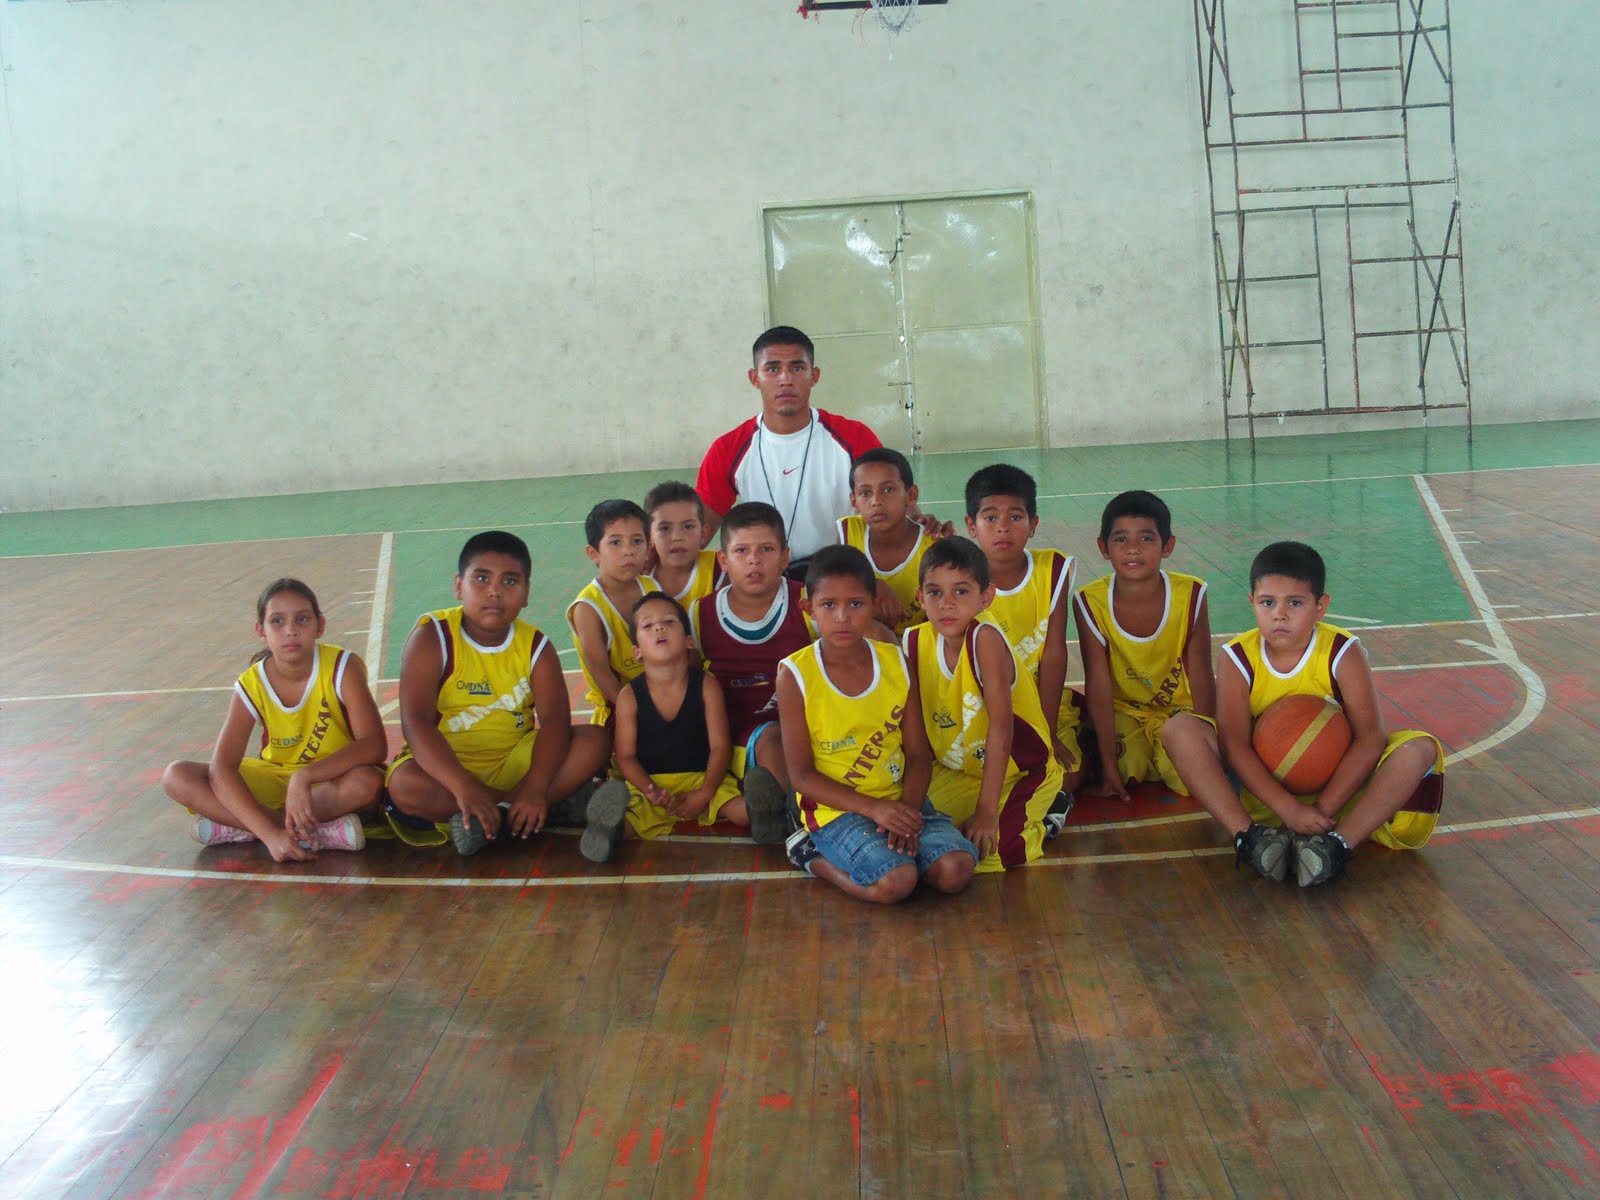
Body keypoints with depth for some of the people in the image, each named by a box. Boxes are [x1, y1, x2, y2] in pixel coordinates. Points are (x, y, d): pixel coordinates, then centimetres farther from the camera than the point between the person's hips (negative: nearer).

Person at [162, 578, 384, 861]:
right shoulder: (251, 686, -12)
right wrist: (270, 833, -35)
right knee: (176, 777, -18)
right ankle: (321, 831, -27)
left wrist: (305, 777, -38)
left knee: (367, 782, -38)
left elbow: (374, 745, -26)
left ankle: (234, 827, -24)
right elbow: (221, 769, -21)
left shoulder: (342, 667, -17)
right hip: (274, 781, 3)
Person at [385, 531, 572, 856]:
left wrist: (536, 786, -36)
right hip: (445, 766, -2)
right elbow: (415, 722, -23)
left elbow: (554, 720, -15)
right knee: (404, 786, -36)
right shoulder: (432, 638, -10)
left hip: (513, 764, 2)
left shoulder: (535, 646, 0)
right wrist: (464, 788, -38)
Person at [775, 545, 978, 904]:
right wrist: (873, 808, -19)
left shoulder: (895, 662, 3)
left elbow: (918, 754, 4)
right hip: (836, 807, -4)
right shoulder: (795, 675, -9)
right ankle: (815, 857, -2)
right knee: (894, 882, -28)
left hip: (898, 797, 4)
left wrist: (908, 808, -16)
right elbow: (802, 773, -9)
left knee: (955, 871, -20)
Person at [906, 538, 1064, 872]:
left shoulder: (985, 638, -27)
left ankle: (1032, 820, 8)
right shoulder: (917, 642, -10)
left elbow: (1000, 728, -30)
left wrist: (986, 812, -30)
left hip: (1021, 771, -6)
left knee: (986, 850, -23)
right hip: (956, 771, 6)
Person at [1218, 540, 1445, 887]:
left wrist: (1324, 809, -27)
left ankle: (1341, 841, -34)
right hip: (1267, 786, 1)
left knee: (1421, 748, -25)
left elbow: (1370, 738, -20)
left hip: (1338, 780, -1)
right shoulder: (1238, 659, -14)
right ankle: (1257, 832, -33)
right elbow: (1236, 746, -20)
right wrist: (1289, 809, -31)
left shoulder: (1343, 654, -15)